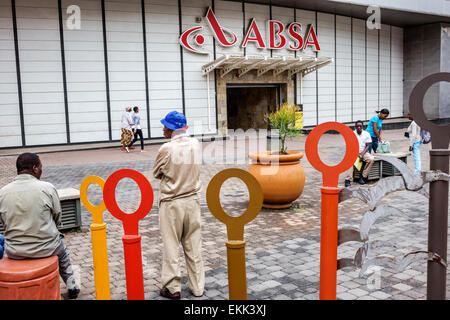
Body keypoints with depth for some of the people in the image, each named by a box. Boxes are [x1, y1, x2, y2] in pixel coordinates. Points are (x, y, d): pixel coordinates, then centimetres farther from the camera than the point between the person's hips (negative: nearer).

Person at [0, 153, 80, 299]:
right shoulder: (47, 188, -13)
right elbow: (57, 218, -2)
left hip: (14, 253, 2)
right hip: (45, 249, -2)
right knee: (60, 249, 32)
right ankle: (71, 286, 33)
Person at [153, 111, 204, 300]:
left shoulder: (167, 149, -16)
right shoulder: (195, 144, -1)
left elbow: (156, 173, -2)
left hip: (171, 203, -4)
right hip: (192, 200, 5)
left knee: (171, 246, 7)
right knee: (193, 246, 12)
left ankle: (172, 288, 14)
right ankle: (197, 286, 20)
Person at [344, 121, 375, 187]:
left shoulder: (366, 134, 3)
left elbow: (368, 146, 0)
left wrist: (362, 154, -15)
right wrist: (357, 154, -16)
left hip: (364, 152, 2)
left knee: (371, 159, -29)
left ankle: (363, 177, -20)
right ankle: (348, 180, -37)